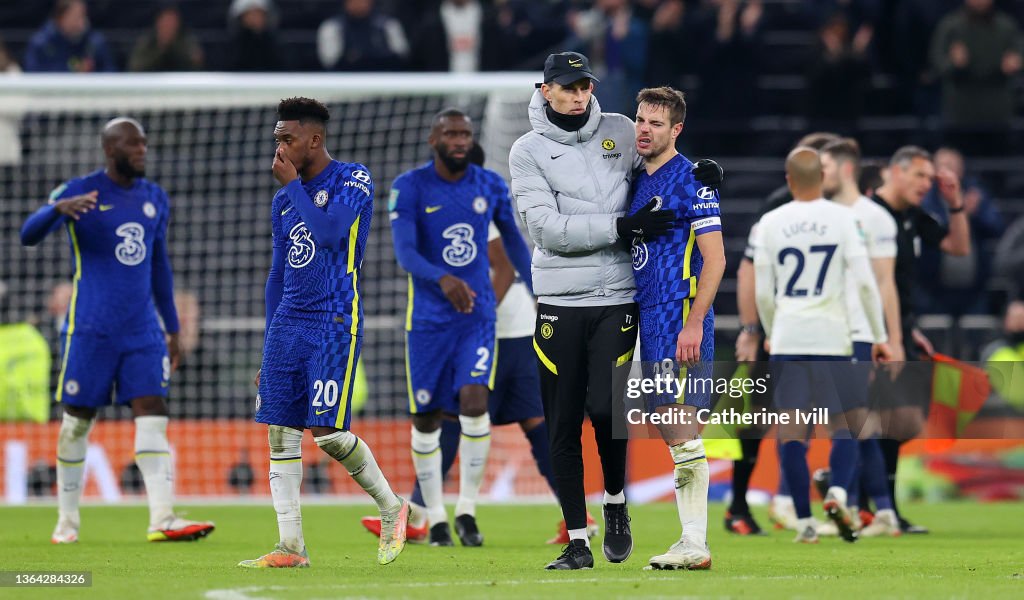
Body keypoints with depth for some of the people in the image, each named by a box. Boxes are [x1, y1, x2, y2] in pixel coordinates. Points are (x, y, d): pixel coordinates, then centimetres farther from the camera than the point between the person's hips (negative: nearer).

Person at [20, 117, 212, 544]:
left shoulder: (156, 199, 13)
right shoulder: (80, 192, -4)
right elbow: (29, 235, -16)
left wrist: (173, 329, 22)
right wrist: (58, 209, -38)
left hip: (143, 332, 4)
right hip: (90, 330, -4)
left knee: (153, 416, -9)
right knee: (78, 421, 2)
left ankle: (162, 519, -18)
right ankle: (67, 520, 14)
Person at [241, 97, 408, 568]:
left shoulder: (353, 181, -3)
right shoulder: (283, 201, 17)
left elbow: (329, 232, -20)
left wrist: (293, 184, -8)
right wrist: (268, 348, 19)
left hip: (334, 322, -7)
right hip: (288, 323, 7)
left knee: (326, 430, -14)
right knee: (280, 432, -1)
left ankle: (392, 508, 7)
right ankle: (291, 547, 1)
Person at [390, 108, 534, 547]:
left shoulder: (490, 185, 3)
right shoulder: (409, 188, -8)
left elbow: (513, 240, 17)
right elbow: (404, 253, -19)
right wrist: (443, 279, -37)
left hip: (478, 315, 1)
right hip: (428, 318, -1)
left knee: (474, 402, -17)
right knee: (426, 417, 3)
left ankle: (466, 510, -7)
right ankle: (435, 516, 18)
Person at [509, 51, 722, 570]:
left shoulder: (620, 132, 8)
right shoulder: (529, 152, 0)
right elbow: (547, 229, -11)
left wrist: (697, 171, -1)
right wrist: (624, 226, -17)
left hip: (617, 298, 0)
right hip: (560, 302, 0)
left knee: (604, 408, -14)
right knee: (563, 425, 1)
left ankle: (616, 502, 14)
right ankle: (577, 542, 10)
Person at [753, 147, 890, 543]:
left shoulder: (770, 223, 4)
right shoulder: (841, 218, -1)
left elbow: (762, 292, 6)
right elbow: (864, 281, -7)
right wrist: (879, 336, 2)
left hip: (787, 337, 1)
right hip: (832, 336, -1)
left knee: (791, 433, 3)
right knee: (846, 424, 8)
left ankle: (804, 521, -1)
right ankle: (838, 493, -17)